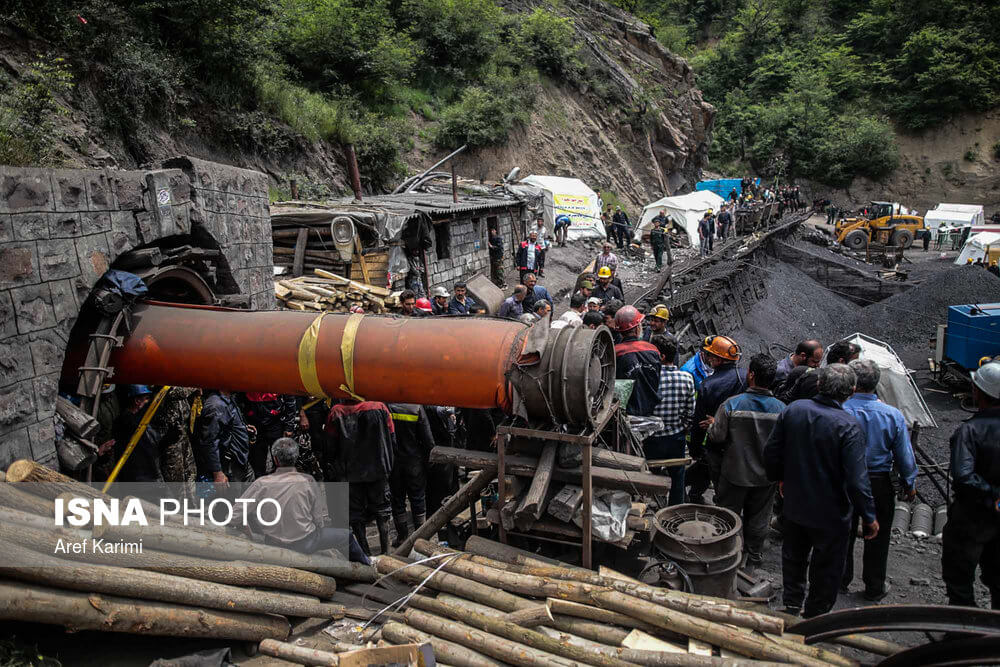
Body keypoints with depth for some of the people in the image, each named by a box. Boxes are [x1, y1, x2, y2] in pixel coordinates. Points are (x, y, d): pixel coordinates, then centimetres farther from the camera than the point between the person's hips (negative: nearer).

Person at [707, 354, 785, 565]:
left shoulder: (731, 404, -20)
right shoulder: (781, 408, -10)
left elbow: (717, 436, -17)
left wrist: (711, 425, 4)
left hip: (735, 472, -2)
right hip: (765, 476, 3)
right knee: (759, 516, 20)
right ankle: (755, 553, 34)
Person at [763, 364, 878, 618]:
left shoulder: (793, 410, -10)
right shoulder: (849, 426, -25)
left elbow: (771, 451, -2)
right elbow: (857, 480, -25)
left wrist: (779, 478, 16)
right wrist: (869, 517, -12)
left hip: (794, 504, 5)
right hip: (830, 512, -5)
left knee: (794, 557, 25)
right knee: (827, 569, 17)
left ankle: (791, 605, 44)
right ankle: (815, 617, 32)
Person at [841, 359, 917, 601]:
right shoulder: (893, 415, -13)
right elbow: (905, 457, -4)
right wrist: (910, 485, 11)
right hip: (879, 484, 0)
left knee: (844, 533, 17)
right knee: (877, 537, 16)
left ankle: (841, 580, 33)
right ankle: (874, 588, 30)